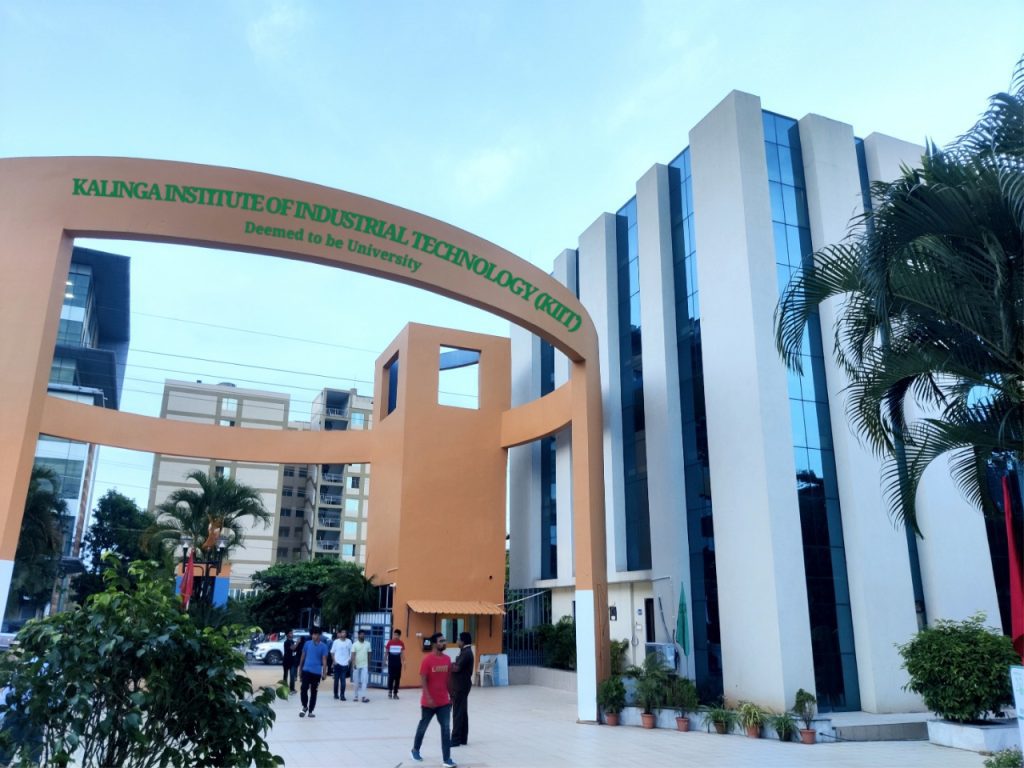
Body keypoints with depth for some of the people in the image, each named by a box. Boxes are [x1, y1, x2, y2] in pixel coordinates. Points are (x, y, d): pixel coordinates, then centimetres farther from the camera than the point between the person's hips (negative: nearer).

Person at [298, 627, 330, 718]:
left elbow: (324, 660, -2)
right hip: (306, 670, 1)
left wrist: (324, 674, -6)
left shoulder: (323, 646, -3)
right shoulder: (307, 643, 3)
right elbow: (303, 656, 12)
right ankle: (305, 706, 15)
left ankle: (310, 711, 18)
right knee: (303, 689, -9)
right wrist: (300, 668, 13)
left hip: (317, 672, -1)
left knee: (313, 692, 6)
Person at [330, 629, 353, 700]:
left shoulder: (349, 642, 1)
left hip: (345, 664, 0)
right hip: (337, 663, 0)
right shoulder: (336, 642, -2)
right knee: (336, 680, 9)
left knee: (343, 681, -4)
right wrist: (334, 660, -5)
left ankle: (342, 695, -1)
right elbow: (332, 652, 4)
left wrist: (350, 659, -1)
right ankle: (336, 694, 22)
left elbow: (351, 651, 9)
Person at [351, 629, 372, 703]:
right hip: (357, 665, -1)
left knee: (364, 681, -11)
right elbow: (353, 655, -10)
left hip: (365, 665, 1)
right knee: (356, 682, 8)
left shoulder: (367, 644, 5)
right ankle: (357, 696, 20)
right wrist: (353, 663, -23)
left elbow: (368, 655, 11)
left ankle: (363, 696, -14)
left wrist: (369, 665, 11)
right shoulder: (355, 644, -3)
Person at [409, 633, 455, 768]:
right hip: (429, 702, -4)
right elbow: (423, 681, -16)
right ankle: (415, 751, 36)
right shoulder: (427, 659, -15)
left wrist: (451, 696, 12)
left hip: (444, 701, 4)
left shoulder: (447, 659, 3)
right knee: (423, 727, 14)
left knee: (445, 729, -2)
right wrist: (428, 698, -22)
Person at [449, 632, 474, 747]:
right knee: (462, 712, 12)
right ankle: (462, 738, 18)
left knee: (458, 713, -5)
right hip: (461, 685, 10)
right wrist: (452, 665, -3)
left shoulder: (466, 653, -17)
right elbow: (458, 666, 13)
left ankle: (456, 739, -1)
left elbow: (456, 668, -23)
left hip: (461, 686, -10)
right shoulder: (465, 652, 15)